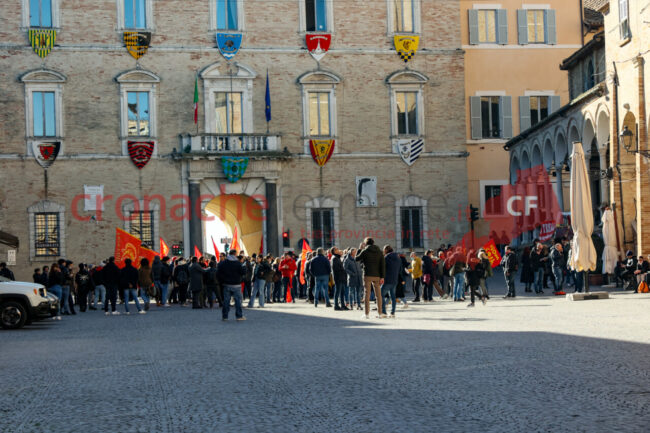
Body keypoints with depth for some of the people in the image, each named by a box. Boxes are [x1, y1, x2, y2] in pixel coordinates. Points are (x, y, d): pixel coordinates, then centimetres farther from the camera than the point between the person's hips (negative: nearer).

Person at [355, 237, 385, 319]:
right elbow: (383, 264, 1)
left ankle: (367, 314, -3)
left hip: (367, 275, -3)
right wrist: (382, 277, 0)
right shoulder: (379, 252, 6)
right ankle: (380, 313, 11)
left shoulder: (365, 251, -4)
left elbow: (356, 259, 8)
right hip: (377, 275, 3)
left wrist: (360, 249, 17)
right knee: (378, 294, 9)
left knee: (367, 294, 0)